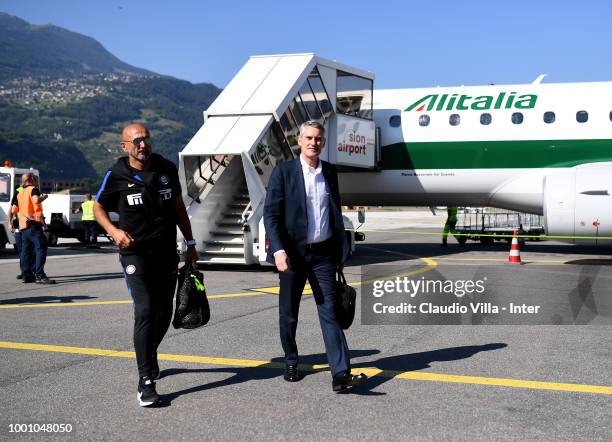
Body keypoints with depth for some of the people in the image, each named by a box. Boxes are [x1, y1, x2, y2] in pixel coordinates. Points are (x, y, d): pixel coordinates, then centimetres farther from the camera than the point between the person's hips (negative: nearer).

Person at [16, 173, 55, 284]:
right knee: (41, 248, -11)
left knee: (26, 251, 11)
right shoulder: (33, 189, -3)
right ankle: (39, 276, -20)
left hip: (23, 225, 8)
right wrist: (44, 197, -6)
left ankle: (26, 275, 13)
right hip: (34, 224, -8)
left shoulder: (20, 194, 19)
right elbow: (36, 200, -23)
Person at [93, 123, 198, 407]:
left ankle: (149, 355, 41)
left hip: (167, 253, 4)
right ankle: (145, 381, -12)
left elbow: (178, 207, 14)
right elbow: (98, 207, 7)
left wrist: (190, 242, 12)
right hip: (136, 253, -4)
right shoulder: (117, 176, -5)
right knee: (145, 310, -16)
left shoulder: (167, 169, 4)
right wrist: (113, 230, -12)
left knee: (164, 312, 12)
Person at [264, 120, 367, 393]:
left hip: (323, 254, 2)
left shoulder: (329, 172, 10)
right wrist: (278, 251, -19)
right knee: (288, 313, 11)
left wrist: (341, 252, 12)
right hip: (293, 255, -2)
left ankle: (340, 374, -10)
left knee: (329, 312, -5)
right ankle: (291, 362, 31)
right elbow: (271, 214, -7)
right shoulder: (283, 172, -3)